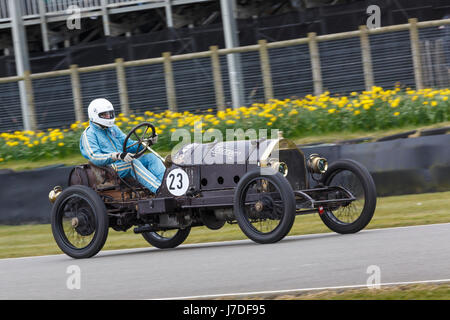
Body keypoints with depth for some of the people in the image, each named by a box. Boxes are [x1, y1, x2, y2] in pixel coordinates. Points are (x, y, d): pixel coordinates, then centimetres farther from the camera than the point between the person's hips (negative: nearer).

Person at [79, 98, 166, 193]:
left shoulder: (113, 129, 23)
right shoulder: (88, 134, -2)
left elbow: (129, 145, 22)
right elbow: (94, 157, -17)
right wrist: (118, 156, -30)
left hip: (126, 163, 7)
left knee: (150, 157, -13)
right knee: (133, 162, -34)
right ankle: (159, 190, -49)